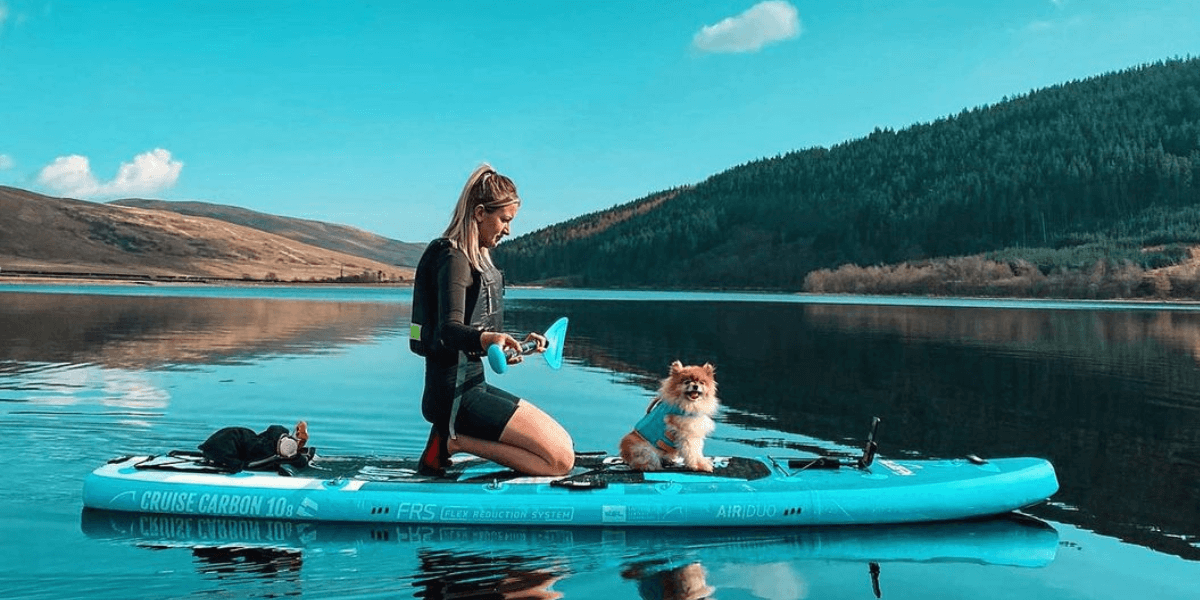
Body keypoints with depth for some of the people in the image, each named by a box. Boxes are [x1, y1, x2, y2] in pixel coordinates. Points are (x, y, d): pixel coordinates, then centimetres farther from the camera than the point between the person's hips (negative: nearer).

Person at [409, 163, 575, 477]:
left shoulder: (476, 258, 15)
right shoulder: (453, 258, -14)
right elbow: (449, 329, -29)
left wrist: (519, 342, 26)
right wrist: (488, 339, -47)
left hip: (472, 384, 10)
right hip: (456, 393, -10)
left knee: (563, 443, 13)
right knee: (561, 459, -12)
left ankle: (453, 437, 5)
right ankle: (454, 441, -8)